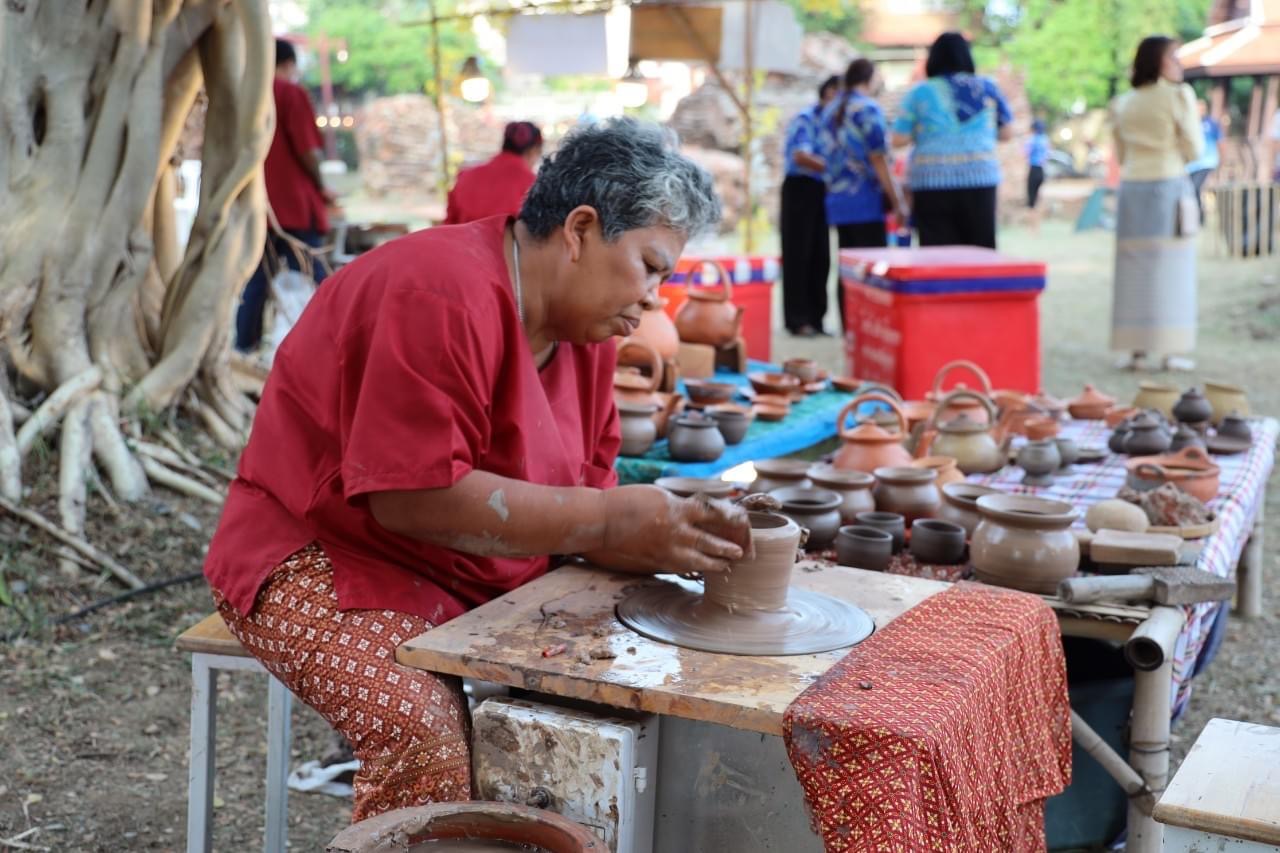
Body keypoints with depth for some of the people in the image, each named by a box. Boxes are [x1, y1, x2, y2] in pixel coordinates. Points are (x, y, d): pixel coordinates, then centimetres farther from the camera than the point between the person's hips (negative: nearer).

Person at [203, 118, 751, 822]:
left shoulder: (585, 326, 6)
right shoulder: (447, 294, -23)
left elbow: (584, 500, 5)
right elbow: (412, 497, -29)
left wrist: (678, 532, -15)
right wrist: (606, 519, -27)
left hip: (488, 583, 8)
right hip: (333, 560, -8)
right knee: (429, 736, -31)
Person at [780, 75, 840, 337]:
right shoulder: (805, 119, -9)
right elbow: (801, 156, -22)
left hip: (821, 192, 7)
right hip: (801, 189, -7)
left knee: (820, 258, 7)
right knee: (797, 256, -4)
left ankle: (815, 319, 13)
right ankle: (797, 320, 0)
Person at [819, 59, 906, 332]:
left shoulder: (830, 110, 14)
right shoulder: (867, 109, -9)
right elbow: (878, 160, -13)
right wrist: (897, 201, -10)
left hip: (836, 200, 7)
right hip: (865, 200, -7)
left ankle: (849, 330, 9)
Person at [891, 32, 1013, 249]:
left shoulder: (919, 93, 2)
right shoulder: (987, 88, 8)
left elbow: (899, 140, -1)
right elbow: (1007, 133, 14)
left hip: (931, 184, -1)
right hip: (979, 181, 1)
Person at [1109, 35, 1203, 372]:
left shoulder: (1123, 104, 13)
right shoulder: (1179, 95, -4)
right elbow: (1194, 149, -2)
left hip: (1131, 189, 5)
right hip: (1168, 186, -5)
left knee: (1134, 269, 6)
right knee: (1171, 269, 0)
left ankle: (1135, 348, 5)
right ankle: (1171, 350, 0)